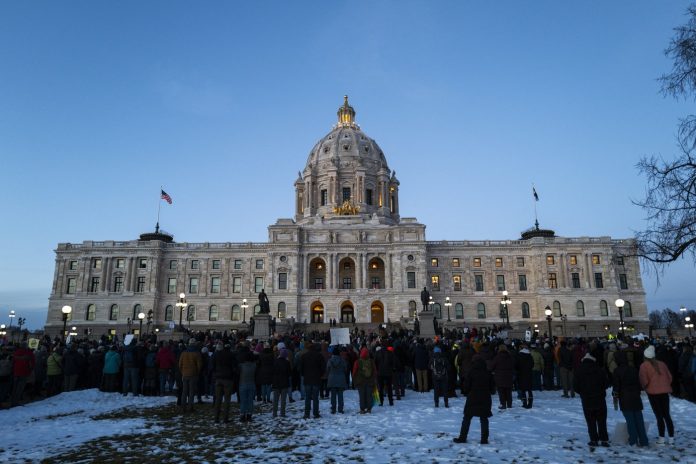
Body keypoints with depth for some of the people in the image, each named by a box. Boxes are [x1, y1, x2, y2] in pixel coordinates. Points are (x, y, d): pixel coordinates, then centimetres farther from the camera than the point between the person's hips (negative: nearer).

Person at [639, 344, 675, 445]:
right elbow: (670, 377, 10)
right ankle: (671, 437, 14)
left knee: (659, 416, 3)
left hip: (653, 392, -4)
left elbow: (644, 381, -11)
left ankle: (661, 438, 4)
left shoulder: (644, 366, -6)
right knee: (667, 415, 13)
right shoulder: (661, 364, 7)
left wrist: (645, 387, 9)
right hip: (665, 391, 4)